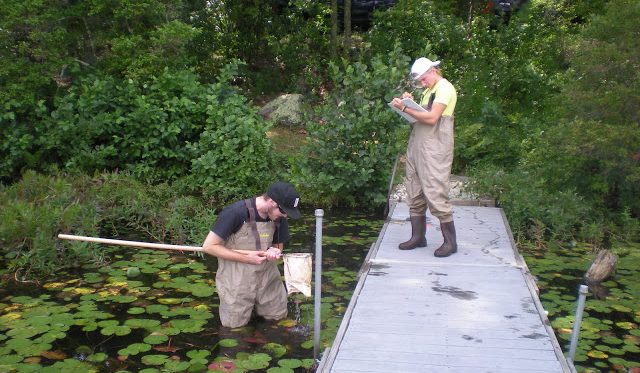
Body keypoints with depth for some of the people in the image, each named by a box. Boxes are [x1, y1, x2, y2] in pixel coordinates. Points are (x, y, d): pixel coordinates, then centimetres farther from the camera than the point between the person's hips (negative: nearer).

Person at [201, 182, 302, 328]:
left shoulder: (279, 217, -7)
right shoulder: (235, 212, -26)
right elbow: (209, 246, -23)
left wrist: (273, 251, -18)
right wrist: (246, 258, -23)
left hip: (267, 277, 5)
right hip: (237, 281, -5)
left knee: (278, 315, 10)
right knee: (235, 324, 6)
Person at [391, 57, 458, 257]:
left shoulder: (445, 88, -7)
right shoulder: (429, 90, 21)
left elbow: (431, 118, -18)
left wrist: (405, 108, -16)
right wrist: (410, 103, 6)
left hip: (435, 150, -9)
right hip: (417, 147, 9)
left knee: (435, 194, -9)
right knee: (415, 194, 9)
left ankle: (450, 241, 0)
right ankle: (418, 237, 18)